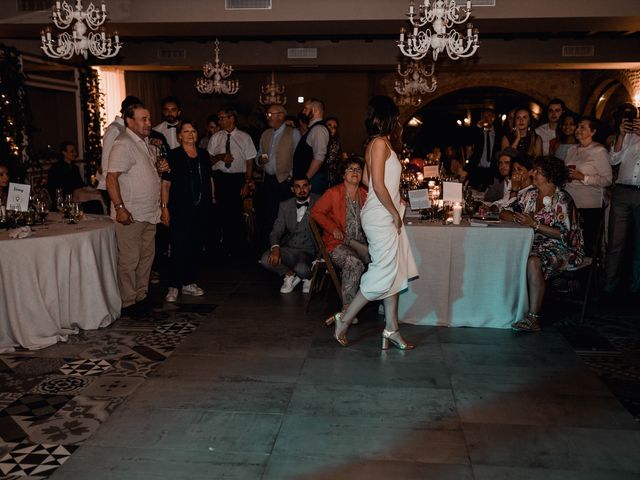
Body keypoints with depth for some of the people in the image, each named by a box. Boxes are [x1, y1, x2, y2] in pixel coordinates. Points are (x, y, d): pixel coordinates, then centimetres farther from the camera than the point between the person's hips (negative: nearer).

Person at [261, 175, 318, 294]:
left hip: (309, 250, -3)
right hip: (289, 249, 4)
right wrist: (275, 247, -17)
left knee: (301, 269, -34)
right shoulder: (285, 206, 9)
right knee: (266, 260, -22)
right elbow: (276, 231, 4)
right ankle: (290, 275, 7)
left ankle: (308, 277, 5)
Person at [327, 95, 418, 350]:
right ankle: (344, 320, 7)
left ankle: (391, 329, 16)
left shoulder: (379, 143, 15)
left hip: (385, 217, 10)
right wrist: (395, 213, -13)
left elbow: (366, 179, 15)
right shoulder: (380, 143, -13)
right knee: (384, 274, -5)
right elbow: (378, 185, -20)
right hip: (381, 216, -10)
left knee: (395, 273, 10)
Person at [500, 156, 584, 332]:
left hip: (562, 248, -6)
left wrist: (534, 224, -20)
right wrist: (519, 218, -10)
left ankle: (533, 318, -34)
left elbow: (564, 234, -16)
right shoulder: (530, 194, 11)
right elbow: (505, 213, 12)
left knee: (533, 261, -36)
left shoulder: (562, 200, -9)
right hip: (535, 243, 6)